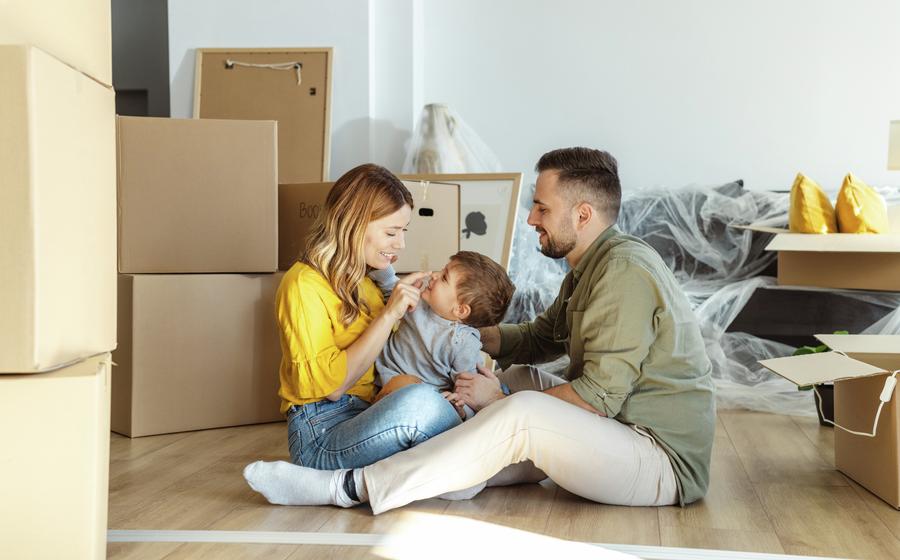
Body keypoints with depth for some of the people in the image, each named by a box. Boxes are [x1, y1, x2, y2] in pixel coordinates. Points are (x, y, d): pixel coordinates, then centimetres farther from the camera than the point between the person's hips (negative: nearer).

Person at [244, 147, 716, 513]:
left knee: (523, 409, -29)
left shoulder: (624, 267, -18)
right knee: (525, 377, 13)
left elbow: (598, 396, -22)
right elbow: (540, 338, 18)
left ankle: (351, 487, -25)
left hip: (666, 461, -10)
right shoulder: (592, 267, 15)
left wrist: (500, 401, -13)